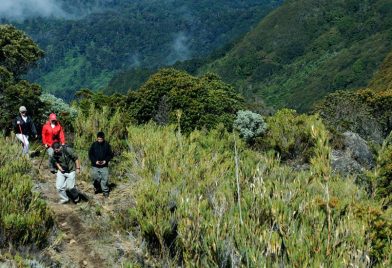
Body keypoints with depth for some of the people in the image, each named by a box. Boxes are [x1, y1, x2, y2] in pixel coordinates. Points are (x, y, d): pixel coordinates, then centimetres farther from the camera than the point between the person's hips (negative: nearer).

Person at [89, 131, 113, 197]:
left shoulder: (107, 145, 0)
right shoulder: (94, 145, 1)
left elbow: (110, 155, 6)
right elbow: (90, 154, 4)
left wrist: (106, 160, -10)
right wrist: (95, 161, -10)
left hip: (104, 165, -1)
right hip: (95, 165, 1)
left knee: (105, 179, -4)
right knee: (95, 178, 4)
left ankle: (105, 191, 9)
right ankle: (97, 188, 29)